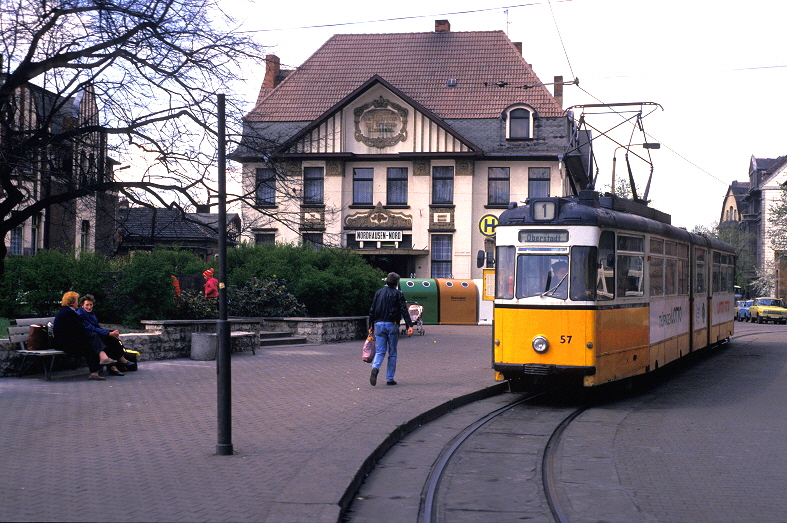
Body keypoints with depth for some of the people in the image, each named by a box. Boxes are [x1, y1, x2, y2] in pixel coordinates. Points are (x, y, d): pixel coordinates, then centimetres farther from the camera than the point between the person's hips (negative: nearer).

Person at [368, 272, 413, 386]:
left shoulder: (378, 293, 9)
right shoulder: (398, 294, -1)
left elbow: (372, 310, 9)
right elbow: (404, 311, -10)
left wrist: (371, 326, 16)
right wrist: (409, 325, -13)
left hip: (379, 325, 3)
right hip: (392, 325, -3)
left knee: (380, 351, 4)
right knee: (392, 353, 8)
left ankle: (375, 368, -27)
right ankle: (389, 379, 8)